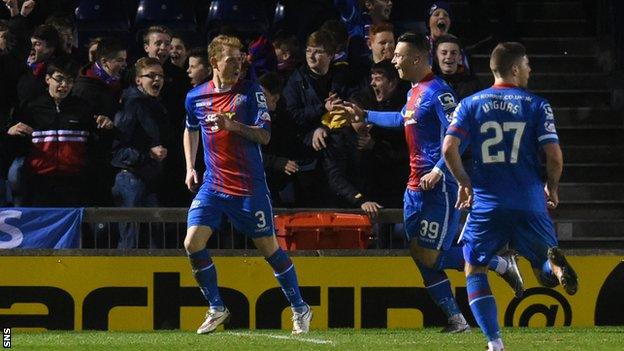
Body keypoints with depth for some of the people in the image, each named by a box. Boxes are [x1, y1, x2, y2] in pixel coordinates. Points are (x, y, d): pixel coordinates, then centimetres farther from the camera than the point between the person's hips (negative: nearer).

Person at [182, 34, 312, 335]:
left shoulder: (251, 92, -6)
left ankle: (300, 310, 18)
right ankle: (216, 309, 6)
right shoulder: (195, 97, 4)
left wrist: (232, 125, -27)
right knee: (192, 243, -11)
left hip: (249, 186, -3)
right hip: (213, 184, 3)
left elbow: (264, 136, -13)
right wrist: (190, 168, 16)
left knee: (269, 248, 2)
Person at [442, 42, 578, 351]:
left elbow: (449, 148, -6)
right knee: (546, 274, 13)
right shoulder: (537, 105, 1)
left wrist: (465, 183, 10)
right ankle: (553, 263, -26)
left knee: (474, 270, 14)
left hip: (486, 203, 0)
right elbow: (554, 155, -6)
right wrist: (552, 187, 14)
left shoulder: (470, 104, 4)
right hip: (530, 204, 0)